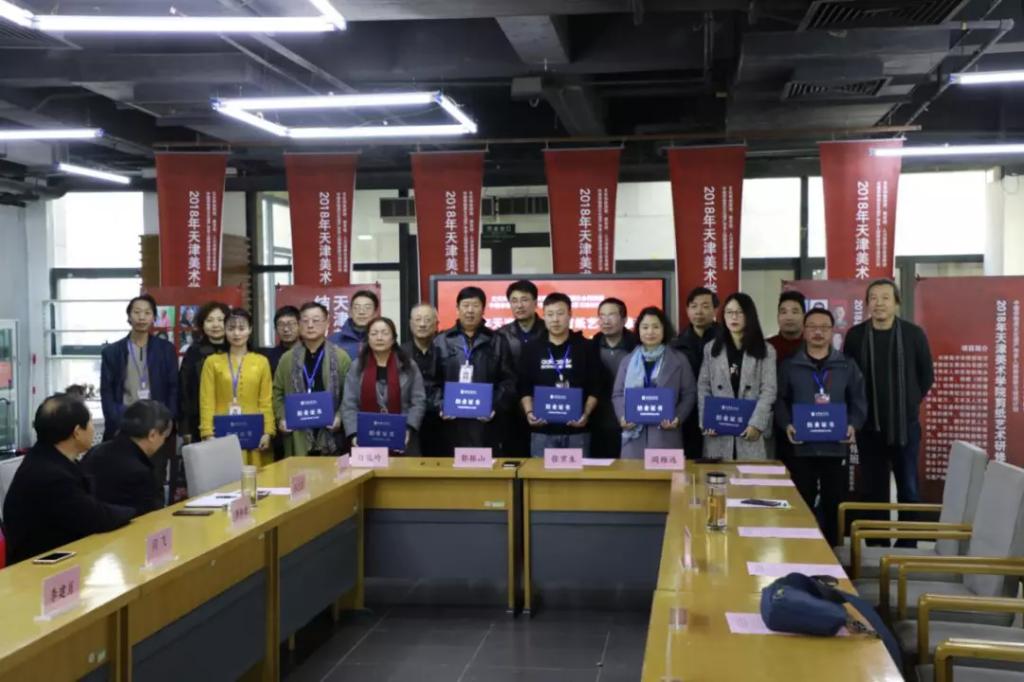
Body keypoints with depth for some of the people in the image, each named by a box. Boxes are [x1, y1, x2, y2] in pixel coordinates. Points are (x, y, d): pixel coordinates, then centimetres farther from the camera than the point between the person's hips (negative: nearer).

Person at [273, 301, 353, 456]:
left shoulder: (341, 356, 5)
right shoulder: (287, 359, 12)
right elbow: (278, 393, 14)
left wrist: (340, 416, -11)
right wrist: (281, 418, -1)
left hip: (331, 436, -1)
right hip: (298, 437, 2)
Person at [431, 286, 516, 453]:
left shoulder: (497, 341, 10)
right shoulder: (442, 341, 11)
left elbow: (508, 381, 5)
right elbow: (433, 380, 8)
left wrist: (495, 407, -9)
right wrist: (440, 406, -8)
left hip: (486, 421, 0)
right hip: (452, 422, 0)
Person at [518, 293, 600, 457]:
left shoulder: (585, 348, 4)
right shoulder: (532, 349, 7)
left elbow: (595, 388, 3)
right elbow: (524, 388, 8)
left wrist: (586, 414, -11)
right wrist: (529, 412, -9)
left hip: (576, 430, -1)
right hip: (542, 431, 1)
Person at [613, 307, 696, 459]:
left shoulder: (679, 360, 8)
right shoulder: (628, 361, 13)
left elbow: (689, 394, 6)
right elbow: (618, 394, 13)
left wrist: (678, 418, -10)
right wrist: (622, 417, -5)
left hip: (666, 434, -2)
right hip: (634, 434, 2)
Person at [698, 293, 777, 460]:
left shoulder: (766, 351, 7)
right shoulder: (711, 349, 13)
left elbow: (769, 390, -1)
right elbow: (703, 388, 7)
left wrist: (756, 423, -14)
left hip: (751, 430, -1)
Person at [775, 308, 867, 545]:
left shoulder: (847, 366, 8)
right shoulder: (790, 366, 6)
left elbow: (859, 401, 9)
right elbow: (780, 401, 3)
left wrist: (853, 425, -8)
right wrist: (787, 425, -14)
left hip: (836, 446, 1)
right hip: (800, 446, -1)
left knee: (834, 503, 5)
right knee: (801, 503, 3)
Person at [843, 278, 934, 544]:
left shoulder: (914, 334, -3)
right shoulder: (855, 335, -1)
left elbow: (927, 376, 8)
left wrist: (909, 402, 8)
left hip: (905, 424, -1)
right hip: (869, 425, 1)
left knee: (908, 488, 3)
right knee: (872, 488, 6)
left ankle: (907, 545, 13)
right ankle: (876, 545, 16)